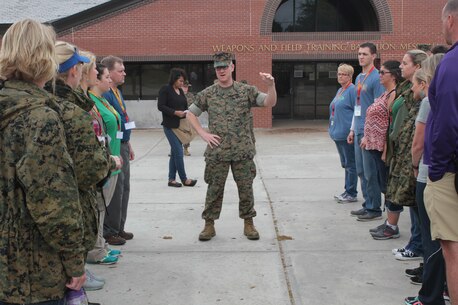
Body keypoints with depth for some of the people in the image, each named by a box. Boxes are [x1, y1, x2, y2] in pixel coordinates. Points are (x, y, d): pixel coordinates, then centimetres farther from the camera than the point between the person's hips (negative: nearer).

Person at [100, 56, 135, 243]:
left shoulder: (117, 92, 13)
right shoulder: (105, 94, -18)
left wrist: (128, 146, 22)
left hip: (123, 145, 10)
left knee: (124, 188, 15)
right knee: (115, 190, -2)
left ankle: (119, 228, 26)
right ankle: (110, 231, 10)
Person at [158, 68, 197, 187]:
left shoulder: (181, 91, 15)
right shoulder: (165, 89, -7)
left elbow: (185, 106, 20)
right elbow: (160, 106, -13)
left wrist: (186, 113, 0)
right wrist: (175, 112, -20)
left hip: (180, 125, 8)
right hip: (170, 126, -8)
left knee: (175, 152, 10)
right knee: (179, 152, -7)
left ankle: (171, 179, 16)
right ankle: (184, 179, 1)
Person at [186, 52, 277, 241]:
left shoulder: (246, 91, 0)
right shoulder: (208, 94, 2)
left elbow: (270, 103, -8)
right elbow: (190, 114, 11)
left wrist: (271, 86, -27)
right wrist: (203, 133, -1)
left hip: (243, 151, 0)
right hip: (217, 151, 0)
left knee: (246, 188, 7)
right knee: (214, 189, 6)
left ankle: (248, 223, 23)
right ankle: (209, 225, 19)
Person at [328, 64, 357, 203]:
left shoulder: (352, 90, -11)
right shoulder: (340, 90, 17)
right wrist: (332, 128, 21)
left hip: (347, 133, -9)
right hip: (338, 133, 9)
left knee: (350, 164, -2)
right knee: (345, 164, 16)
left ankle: (351, 194, 6)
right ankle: (347, 191, 25)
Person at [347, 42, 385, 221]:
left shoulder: (376, 78, -10)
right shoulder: (359, 78, 16)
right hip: (359, 131, 9)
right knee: (361, 171, 12)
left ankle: (374, 209, 5)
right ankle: (368, 205, 22)